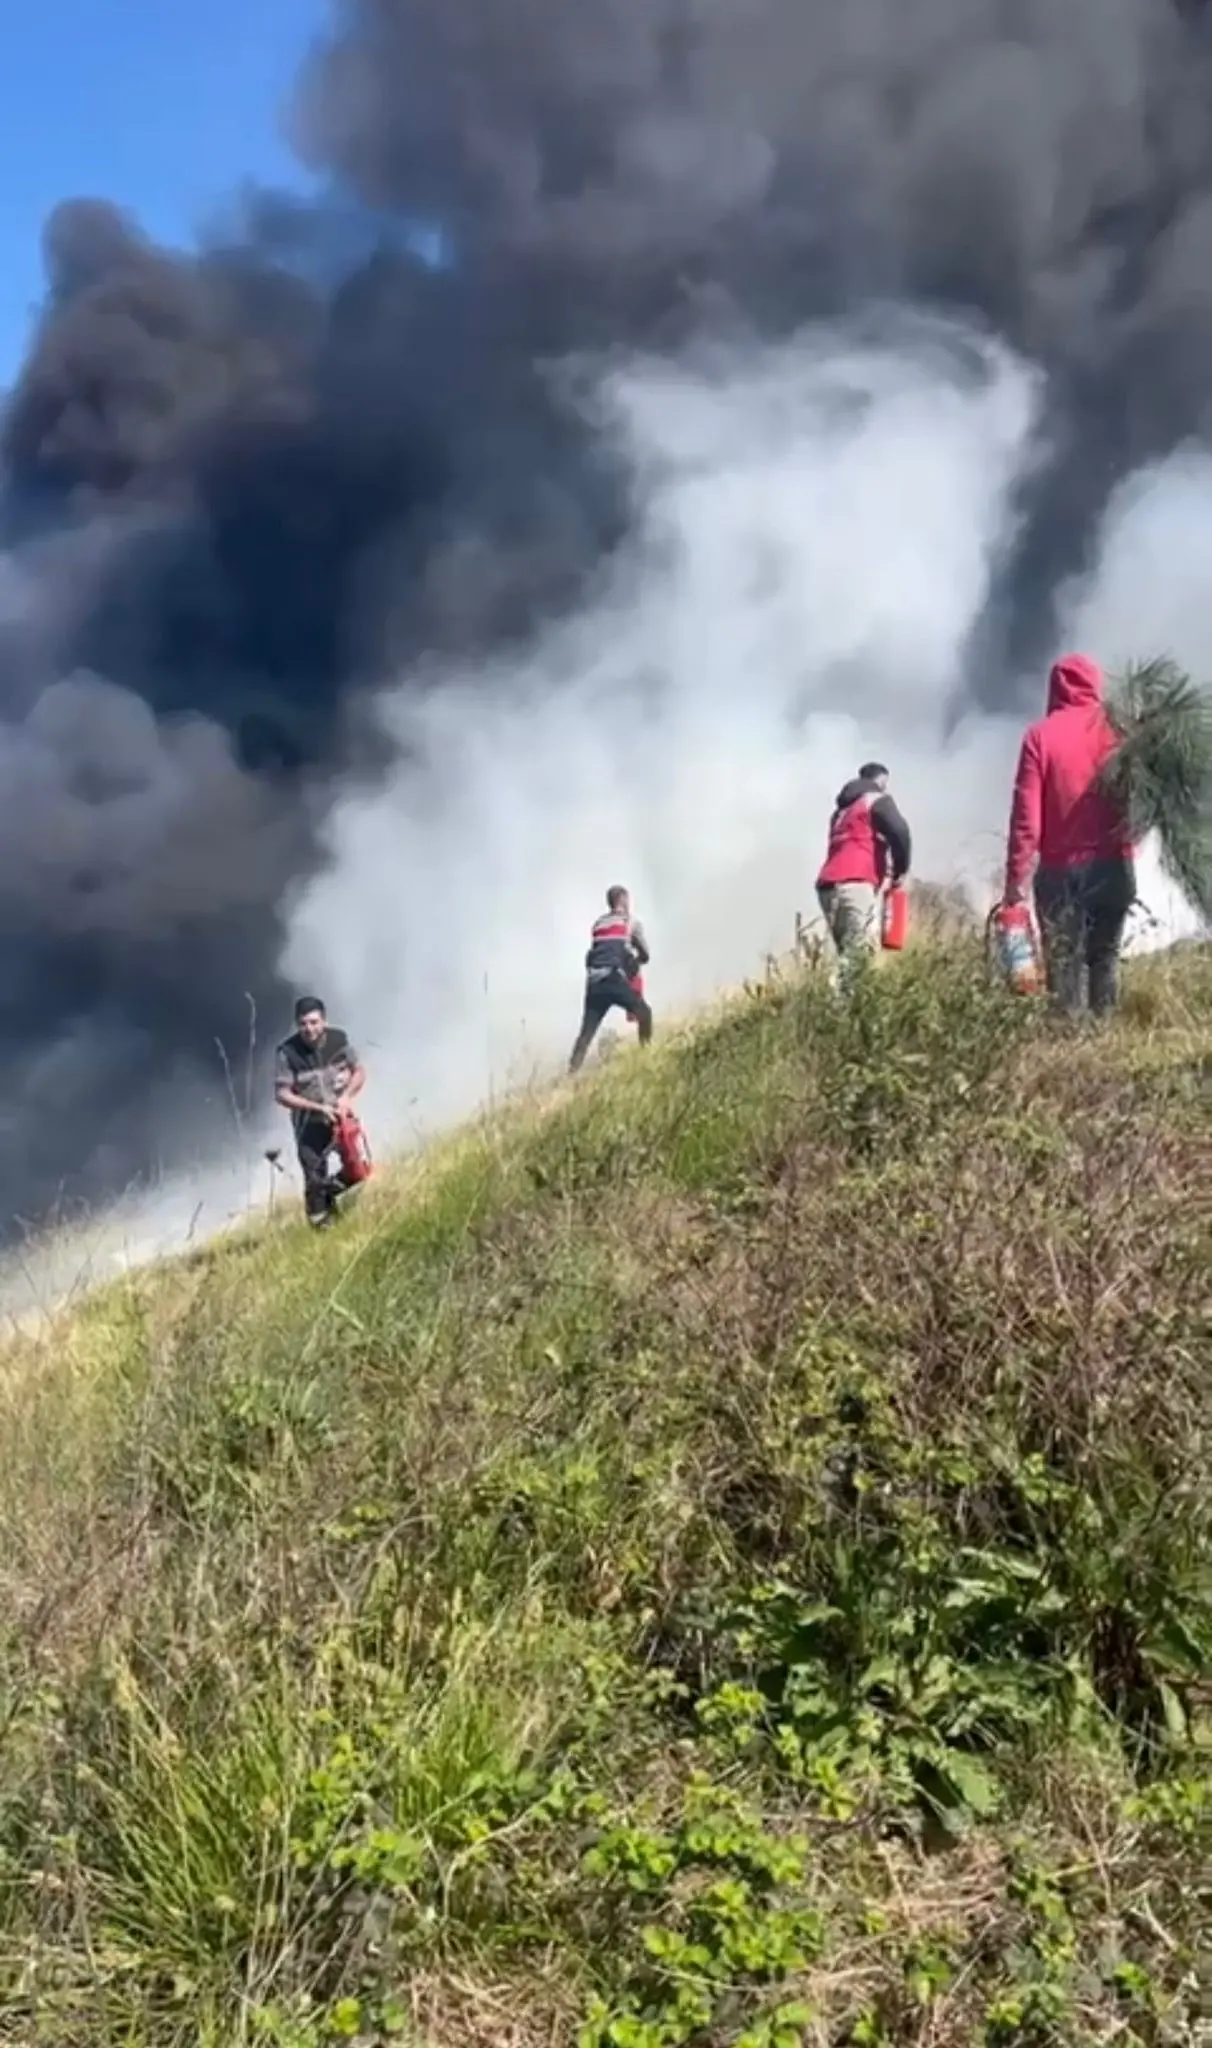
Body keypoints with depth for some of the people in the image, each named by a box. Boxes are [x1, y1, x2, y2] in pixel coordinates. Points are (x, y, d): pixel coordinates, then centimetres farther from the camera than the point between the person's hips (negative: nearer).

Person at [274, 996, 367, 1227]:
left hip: (340, 1116, 3)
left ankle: (330, 1191, 29)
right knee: (315, 1181, 0)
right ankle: (322, 1227, 20)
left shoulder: (339, 1039, -12)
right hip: (310, 1124, -3)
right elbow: (282, 1094, -17)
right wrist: (319, 1107, -25)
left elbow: (359, 1072, 1)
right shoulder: (288, 1052, -21)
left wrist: (346, 1096, -17)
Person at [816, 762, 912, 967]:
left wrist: (885, 868, 20)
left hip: (829, 885, 8)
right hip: (854, 884, -8)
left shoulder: (843, 809, 33)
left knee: (848, 954, 5)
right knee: (862, 954, -17)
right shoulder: (877, 800, 9)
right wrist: (901, 870, 5)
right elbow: (899, 832, -8)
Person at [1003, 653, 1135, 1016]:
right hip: (1112, 864, 2)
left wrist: (1016, 874, -5)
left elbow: (1026, 809, -7)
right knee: (1105, 955, 12)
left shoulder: (1041, 734, -3)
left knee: (1063, 960, 3)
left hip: (1060, 868, -2)